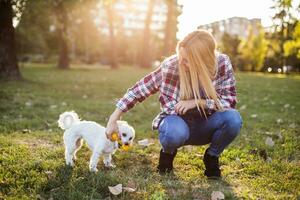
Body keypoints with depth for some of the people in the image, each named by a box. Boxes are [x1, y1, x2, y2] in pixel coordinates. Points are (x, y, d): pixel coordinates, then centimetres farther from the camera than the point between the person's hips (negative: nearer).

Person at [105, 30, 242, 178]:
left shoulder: (222, 63, -17)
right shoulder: (170, 66, -21)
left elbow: (229, 101, -13)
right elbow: (139, 89, -13)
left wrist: (198, 102, -27)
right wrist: (113, 120, -14)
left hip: (205, 126, 2)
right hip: (178, 123, -1)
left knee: (233, 118, -29)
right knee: (175, 132, -38)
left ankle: (212, 156, 2)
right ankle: (168, 153, 2)